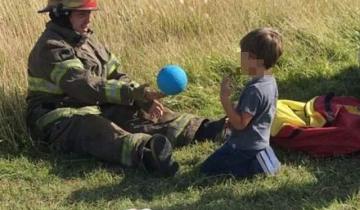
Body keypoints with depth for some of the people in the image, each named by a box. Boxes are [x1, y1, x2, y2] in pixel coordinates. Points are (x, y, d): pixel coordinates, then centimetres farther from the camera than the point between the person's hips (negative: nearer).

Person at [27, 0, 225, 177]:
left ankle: (203, 128, -17)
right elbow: (83, 85, -29)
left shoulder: (87, 40, 12)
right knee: (100, 132, -38)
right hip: (59, 119, -9)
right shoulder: (51, 47, -17)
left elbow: (116, 76, 10)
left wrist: (143, 98, -10)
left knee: (141, 114, -7)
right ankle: (146, 154, -67)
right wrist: (133, 92, -36)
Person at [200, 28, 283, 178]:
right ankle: (258, 161, 11)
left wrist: (224, 98, -26)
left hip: (245, 148, -10)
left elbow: (240, 123, -26)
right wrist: (232, 120, 11)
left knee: (206, 169, -2)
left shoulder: (254, 90, -29)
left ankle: (256, 166, -9)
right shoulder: (270, 81, 1)